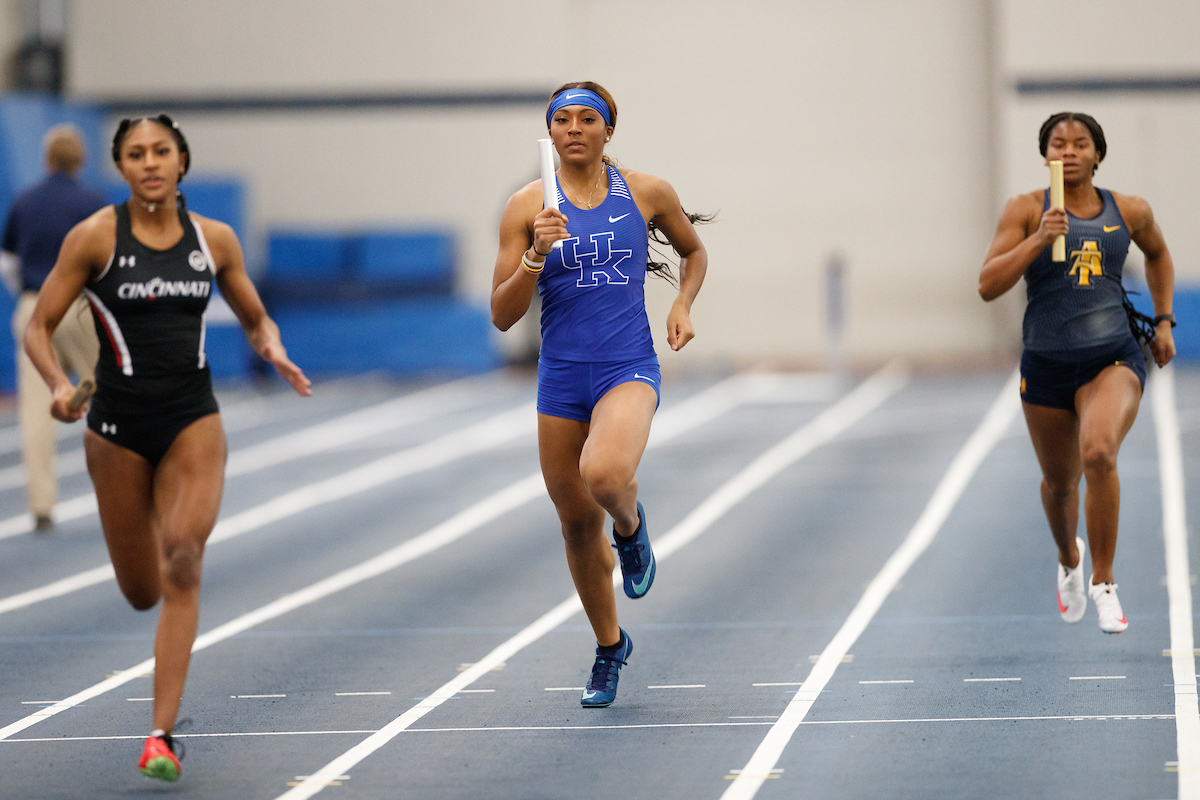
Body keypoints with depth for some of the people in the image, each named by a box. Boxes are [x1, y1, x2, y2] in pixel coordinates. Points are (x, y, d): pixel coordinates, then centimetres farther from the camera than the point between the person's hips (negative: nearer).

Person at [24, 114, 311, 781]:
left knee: (182, 561, -20)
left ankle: (162, 735, -19)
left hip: (194, 420, 1)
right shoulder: (94, 238, -6)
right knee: (142, 593, 8)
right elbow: (38, 329, -4)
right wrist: (58, 385, -23)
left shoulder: (214, 240, 2)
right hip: (119, 425, -1)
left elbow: (255, 319, 15)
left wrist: (274, 351, -7)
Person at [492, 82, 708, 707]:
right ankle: (610, 646, 32)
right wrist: (537, 254, -18)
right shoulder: (527, 207, 0)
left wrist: (683, 305, 3)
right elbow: (502, 315, -3)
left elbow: (693, 251, 21)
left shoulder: (647, 193, 1)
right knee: (577, 522, 10)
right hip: (560, 375, 2)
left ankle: (631, 525, 4)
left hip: (629, 370, -2)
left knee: (604, 475, -33)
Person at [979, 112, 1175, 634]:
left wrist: (1164, 321, 18)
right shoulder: (1026, 210, -3)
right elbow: (988, 286, -12)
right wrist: (1038, 240, -22)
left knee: (1099, 453, -29)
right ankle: (1069, 560, 51)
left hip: (1114, 359, -1)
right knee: (1060, 482, 16)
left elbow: (1158, 256, 26)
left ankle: (1103, 582, -15)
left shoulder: (1129, 212, 3)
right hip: (1046, 365, 1)